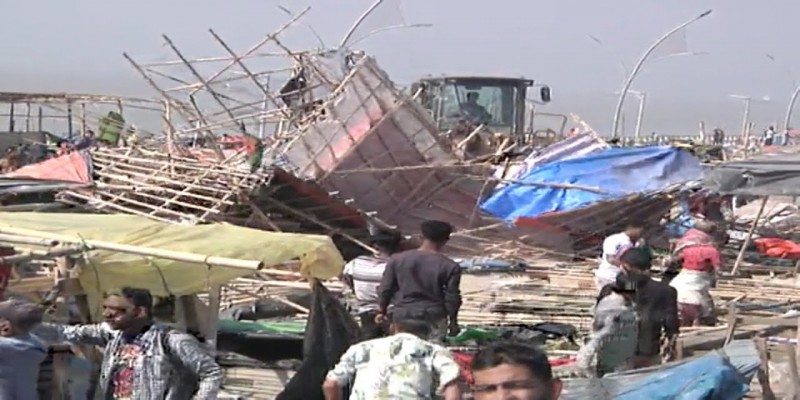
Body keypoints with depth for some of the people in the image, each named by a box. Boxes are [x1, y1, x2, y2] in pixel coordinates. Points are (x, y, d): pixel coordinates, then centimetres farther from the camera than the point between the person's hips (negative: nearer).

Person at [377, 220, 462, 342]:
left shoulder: (397, 260, -3)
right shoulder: (449, 266, -9)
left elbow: (385, 289, 2)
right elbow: (452, 297, -5)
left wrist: (381, 311, 15)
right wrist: (453, 321, 7)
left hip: (403, 315, 2)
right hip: (434, 318, -2)